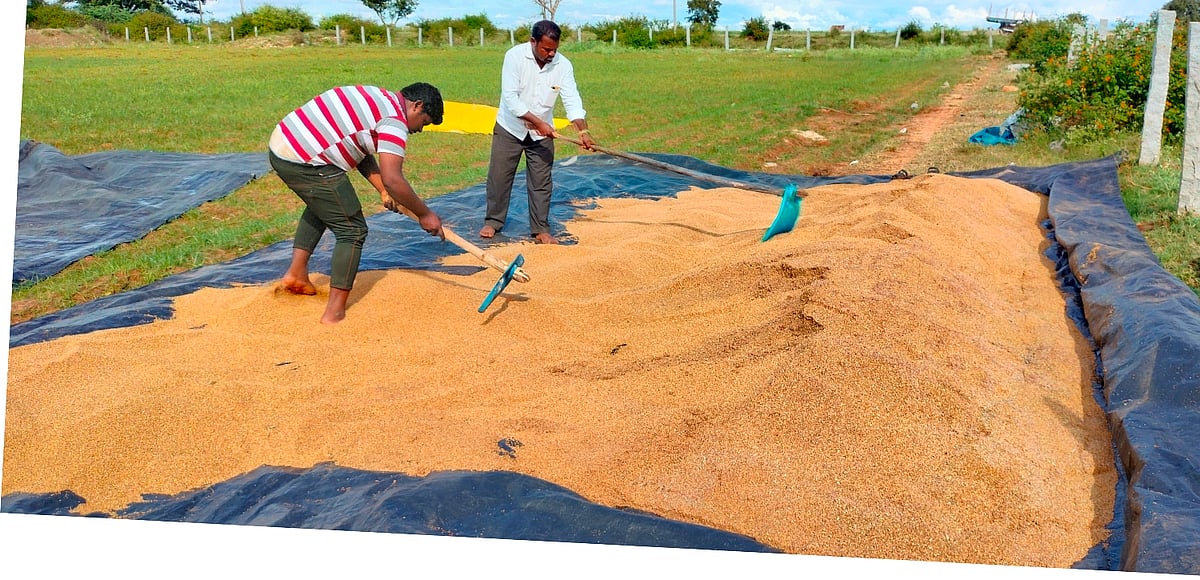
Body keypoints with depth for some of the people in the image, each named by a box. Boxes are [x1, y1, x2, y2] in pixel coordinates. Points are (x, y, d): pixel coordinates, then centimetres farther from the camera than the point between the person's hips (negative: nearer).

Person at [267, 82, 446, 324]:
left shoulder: (378, 98, 21)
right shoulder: (395, 119, -9)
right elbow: (392, 178, -17)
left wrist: (384, 191, 14)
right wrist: (424, 214, -6)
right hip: (306, 163, -10)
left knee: (322, 206, 34)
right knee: (352, 230, 0)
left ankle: (296, 273, 33)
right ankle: (334, 312, 0)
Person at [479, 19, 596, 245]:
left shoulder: (563, 65, -12)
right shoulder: (515, 56, -20)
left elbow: (572, 101, -17)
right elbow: (510, 98, -25)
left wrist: (583, 131, -33)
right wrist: (538, 122, -29)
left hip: (543, 133, 2)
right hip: (510, 128, -2)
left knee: (541, 182, 4)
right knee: (499, 176, 6)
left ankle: (540, 230, 13)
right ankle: (493, 221, 23)